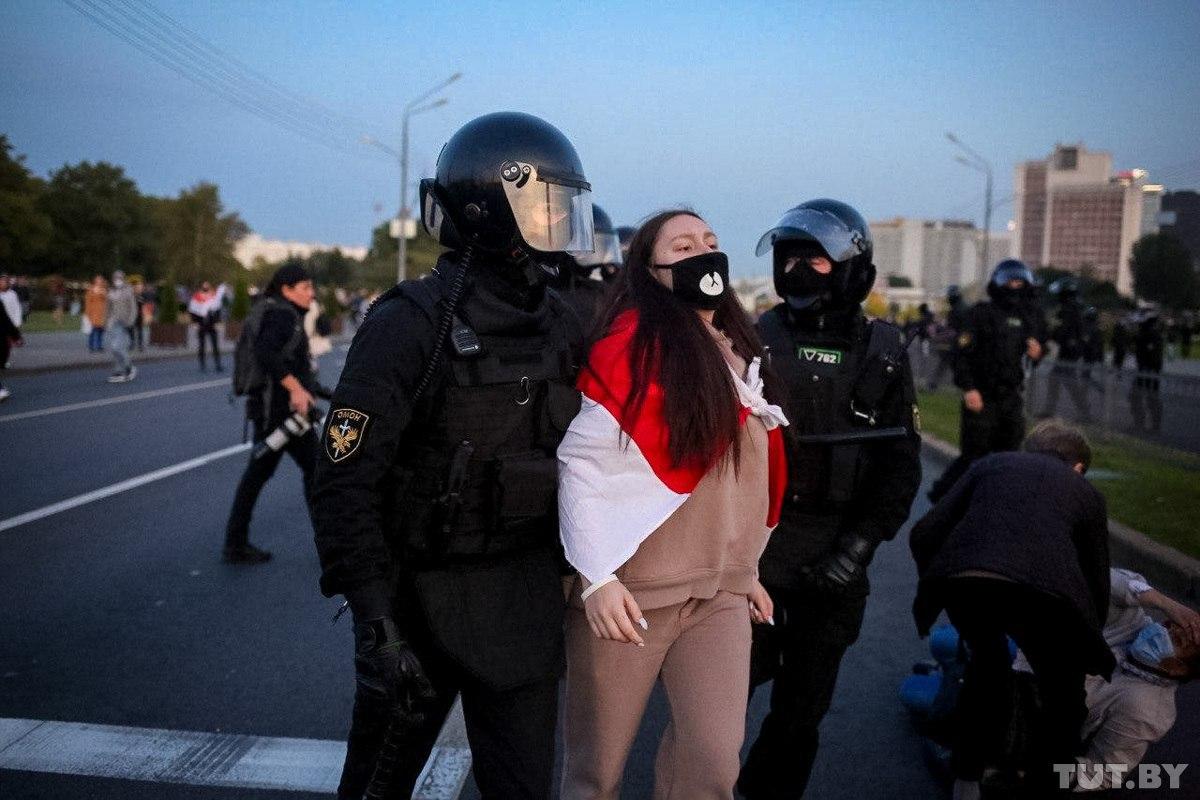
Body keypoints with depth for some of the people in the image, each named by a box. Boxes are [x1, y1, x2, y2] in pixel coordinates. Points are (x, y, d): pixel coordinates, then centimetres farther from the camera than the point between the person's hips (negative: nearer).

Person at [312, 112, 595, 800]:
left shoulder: (562, 327, 4)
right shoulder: (412, 323, -15)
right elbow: (348, 481, -18)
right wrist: (374, 623, -22)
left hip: (528, 598, 5)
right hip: (425, 591, -4)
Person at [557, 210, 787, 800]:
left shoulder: (739, 356, 12)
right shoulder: (635, 344, -10)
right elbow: (580, 462, -14)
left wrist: (747, 570, 21)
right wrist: (597, 576, -21)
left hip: (720, 593, 6)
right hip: (629, 590, -5)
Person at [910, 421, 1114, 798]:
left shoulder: (990, 464, 33)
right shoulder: (1086, 492, 33)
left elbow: (923, 535, 23)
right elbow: (1098, 586, 38)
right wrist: (1087, 655, 55)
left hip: (960, 579, 2)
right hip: (1044, 588, -2)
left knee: (987, 662, 33)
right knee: (1063, 696, 26)